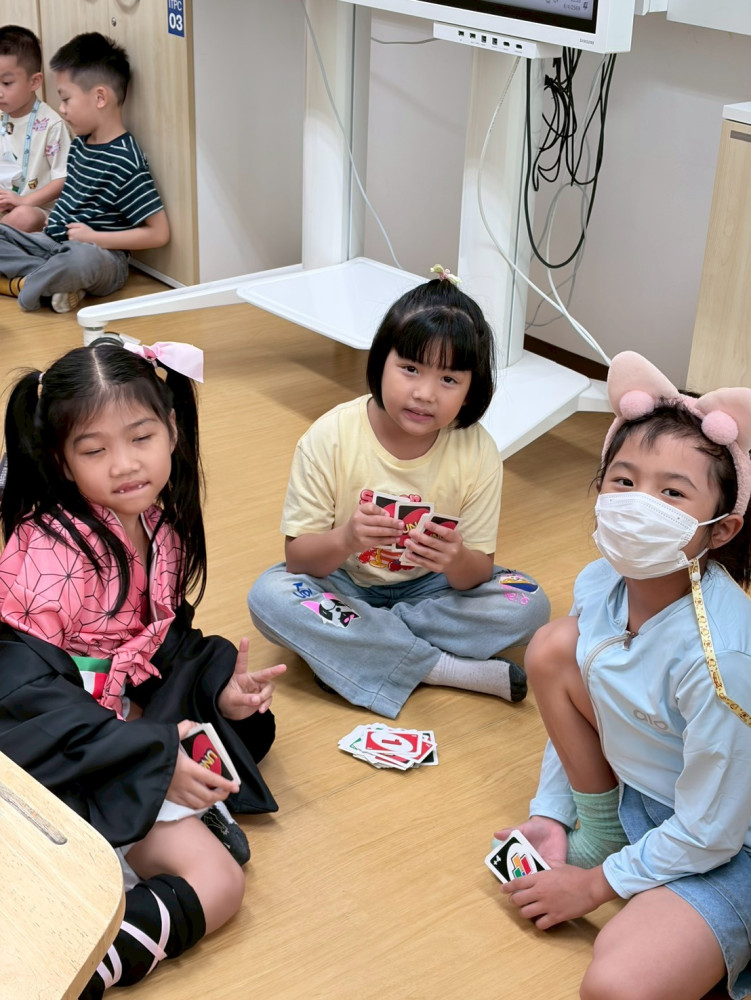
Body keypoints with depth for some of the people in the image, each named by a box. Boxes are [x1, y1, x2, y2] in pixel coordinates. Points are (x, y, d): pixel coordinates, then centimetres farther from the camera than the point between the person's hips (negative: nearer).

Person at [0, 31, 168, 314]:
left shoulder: (126, 162, -15)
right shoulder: (80, 144, 11)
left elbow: (159, 233, -17)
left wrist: (94, 238, -16)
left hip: (99, 256, -9)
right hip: (53, 243, 9)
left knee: (81, 258, -43)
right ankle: (56, 277, -17)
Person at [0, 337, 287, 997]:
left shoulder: (161, 526, 4)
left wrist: (216, 685, 0)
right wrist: (152, 759, -23)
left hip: (128, 718, 9)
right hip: (62, 752, -9)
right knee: (216, 881, -18)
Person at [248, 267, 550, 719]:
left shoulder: (477, 452, -16)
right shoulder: (330, 437, -19)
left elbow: (477, 574, -13)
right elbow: (299, 557, -16)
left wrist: (457, 561, -37)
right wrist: (344, 541, -39)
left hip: (429, 588, 1)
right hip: (344, 583, -1)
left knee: (528, 605, -21)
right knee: (270, 596, -30)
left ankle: (344, 643, -20)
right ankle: (445, 669, -23)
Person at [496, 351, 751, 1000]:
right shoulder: (601, 585, -13)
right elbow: (576, 705, 6)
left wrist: (594, 885, -13)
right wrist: (550, 815, 7)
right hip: (638, 794, 7)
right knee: (553, 648, -8)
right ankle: (599, 827, 10)